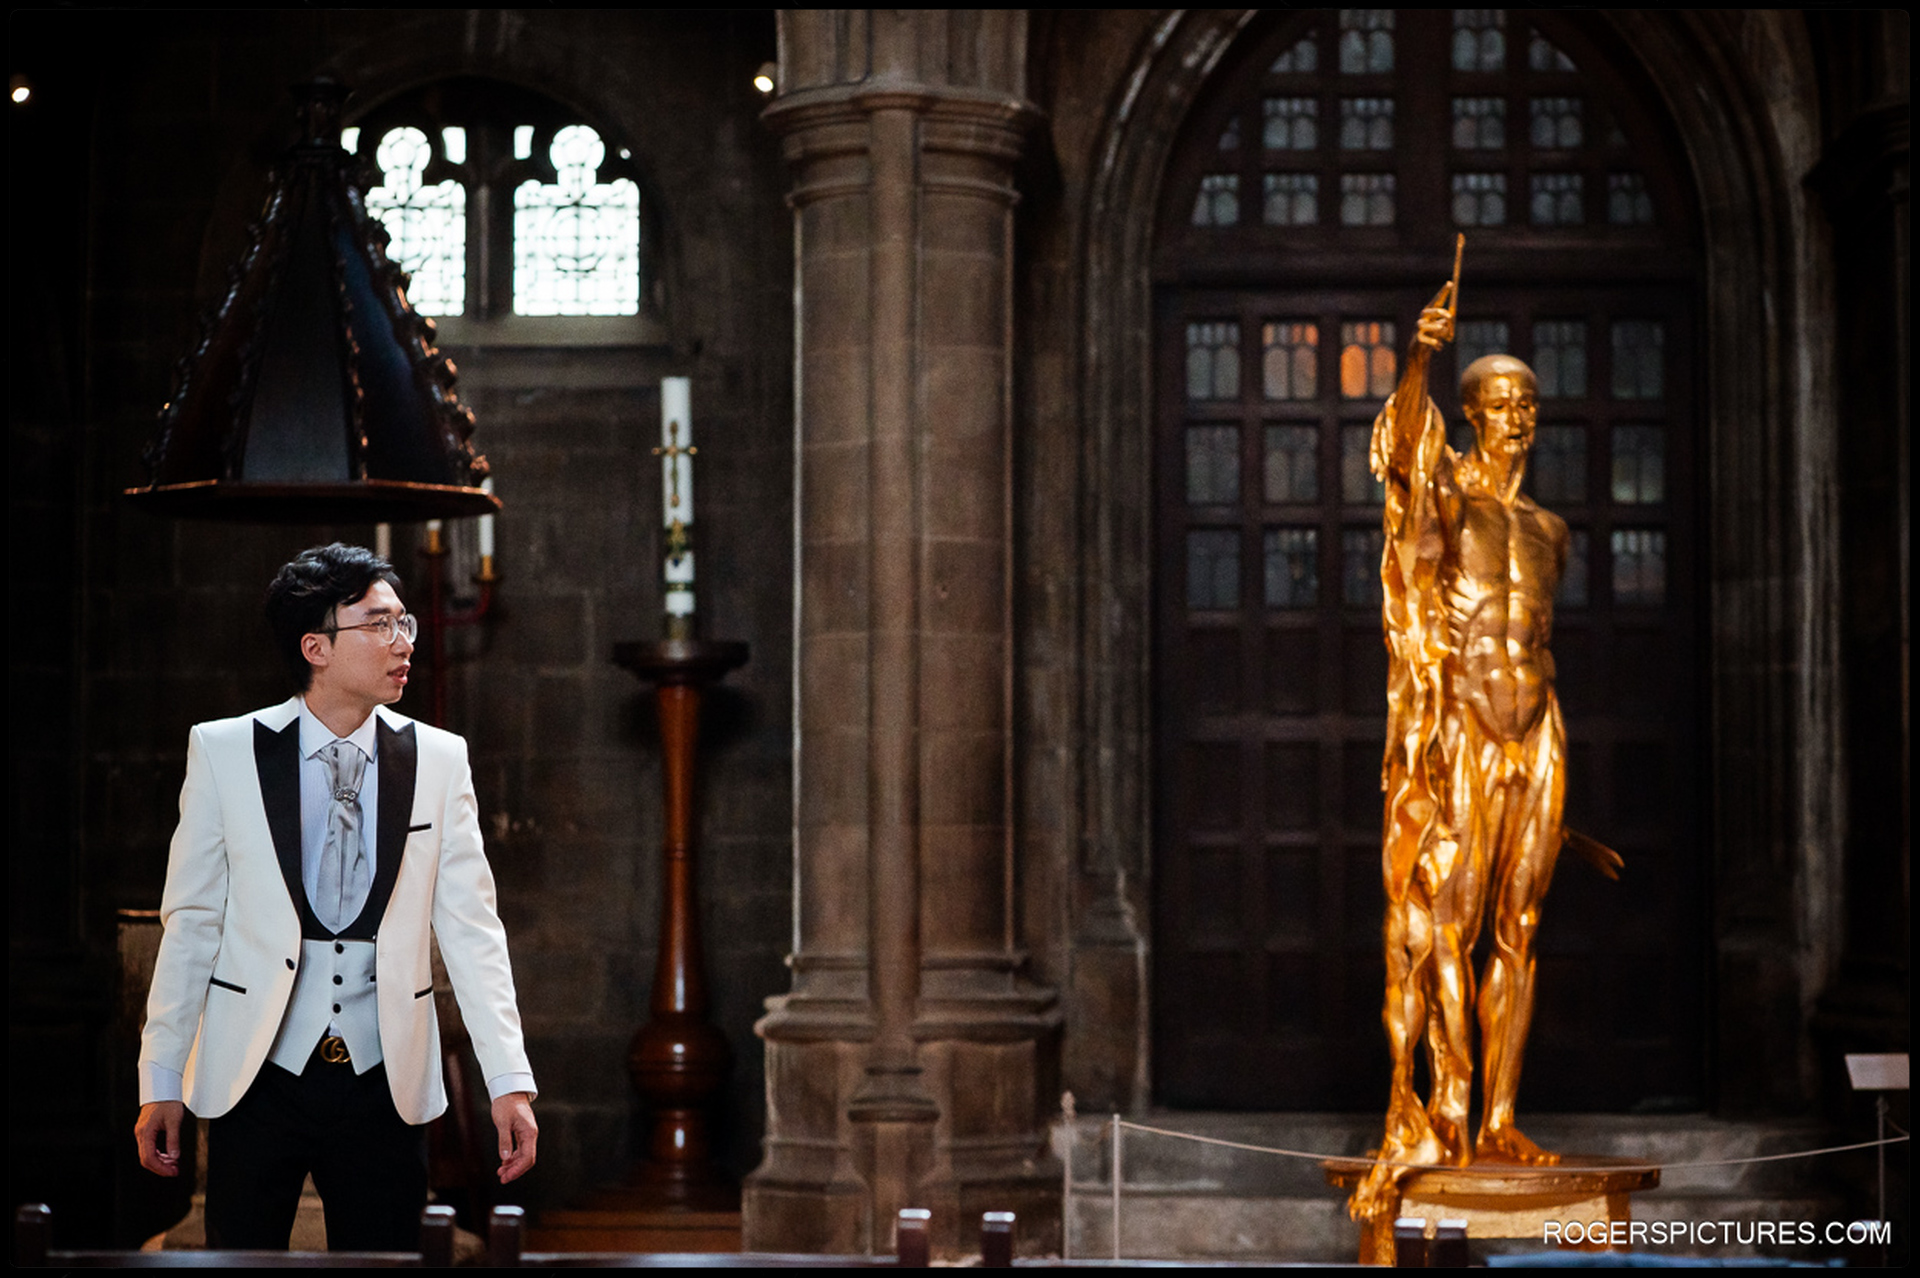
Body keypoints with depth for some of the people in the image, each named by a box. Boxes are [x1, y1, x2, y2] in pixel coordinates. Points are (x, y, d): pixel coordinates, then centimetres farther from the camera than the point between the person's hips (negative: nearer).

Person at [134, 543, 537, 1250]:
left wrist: (509, 1083, -6)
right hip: (254, 1081, -1)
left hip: (386, 1085, 1)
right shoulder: (223, 751, 0)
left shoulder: (439, 760, 4)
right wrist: (160, 1083, 0)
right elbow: (190, 922, 2)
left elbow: (471, 928, 1)